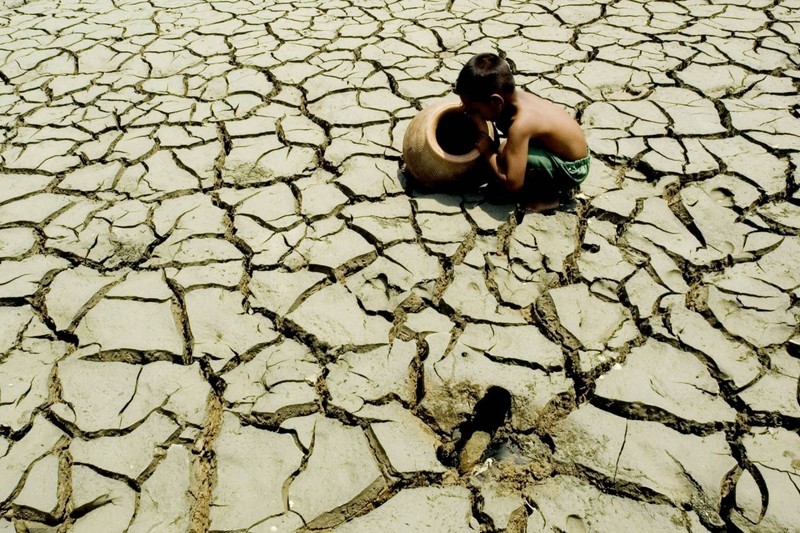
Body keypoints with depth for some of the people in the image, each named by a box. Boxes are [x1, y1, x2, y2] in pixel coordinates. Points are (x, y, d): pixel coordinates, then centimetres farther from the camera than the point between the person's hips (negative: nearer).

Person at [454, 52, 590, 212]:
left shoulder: (520, 124, -32)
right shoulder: (512, 95, -9)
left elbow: (512, 184, -33)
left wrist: (488, 151, -19)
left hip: (571, 169, -9)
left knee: (505, 153, -28)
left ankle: (552, 194, -4)